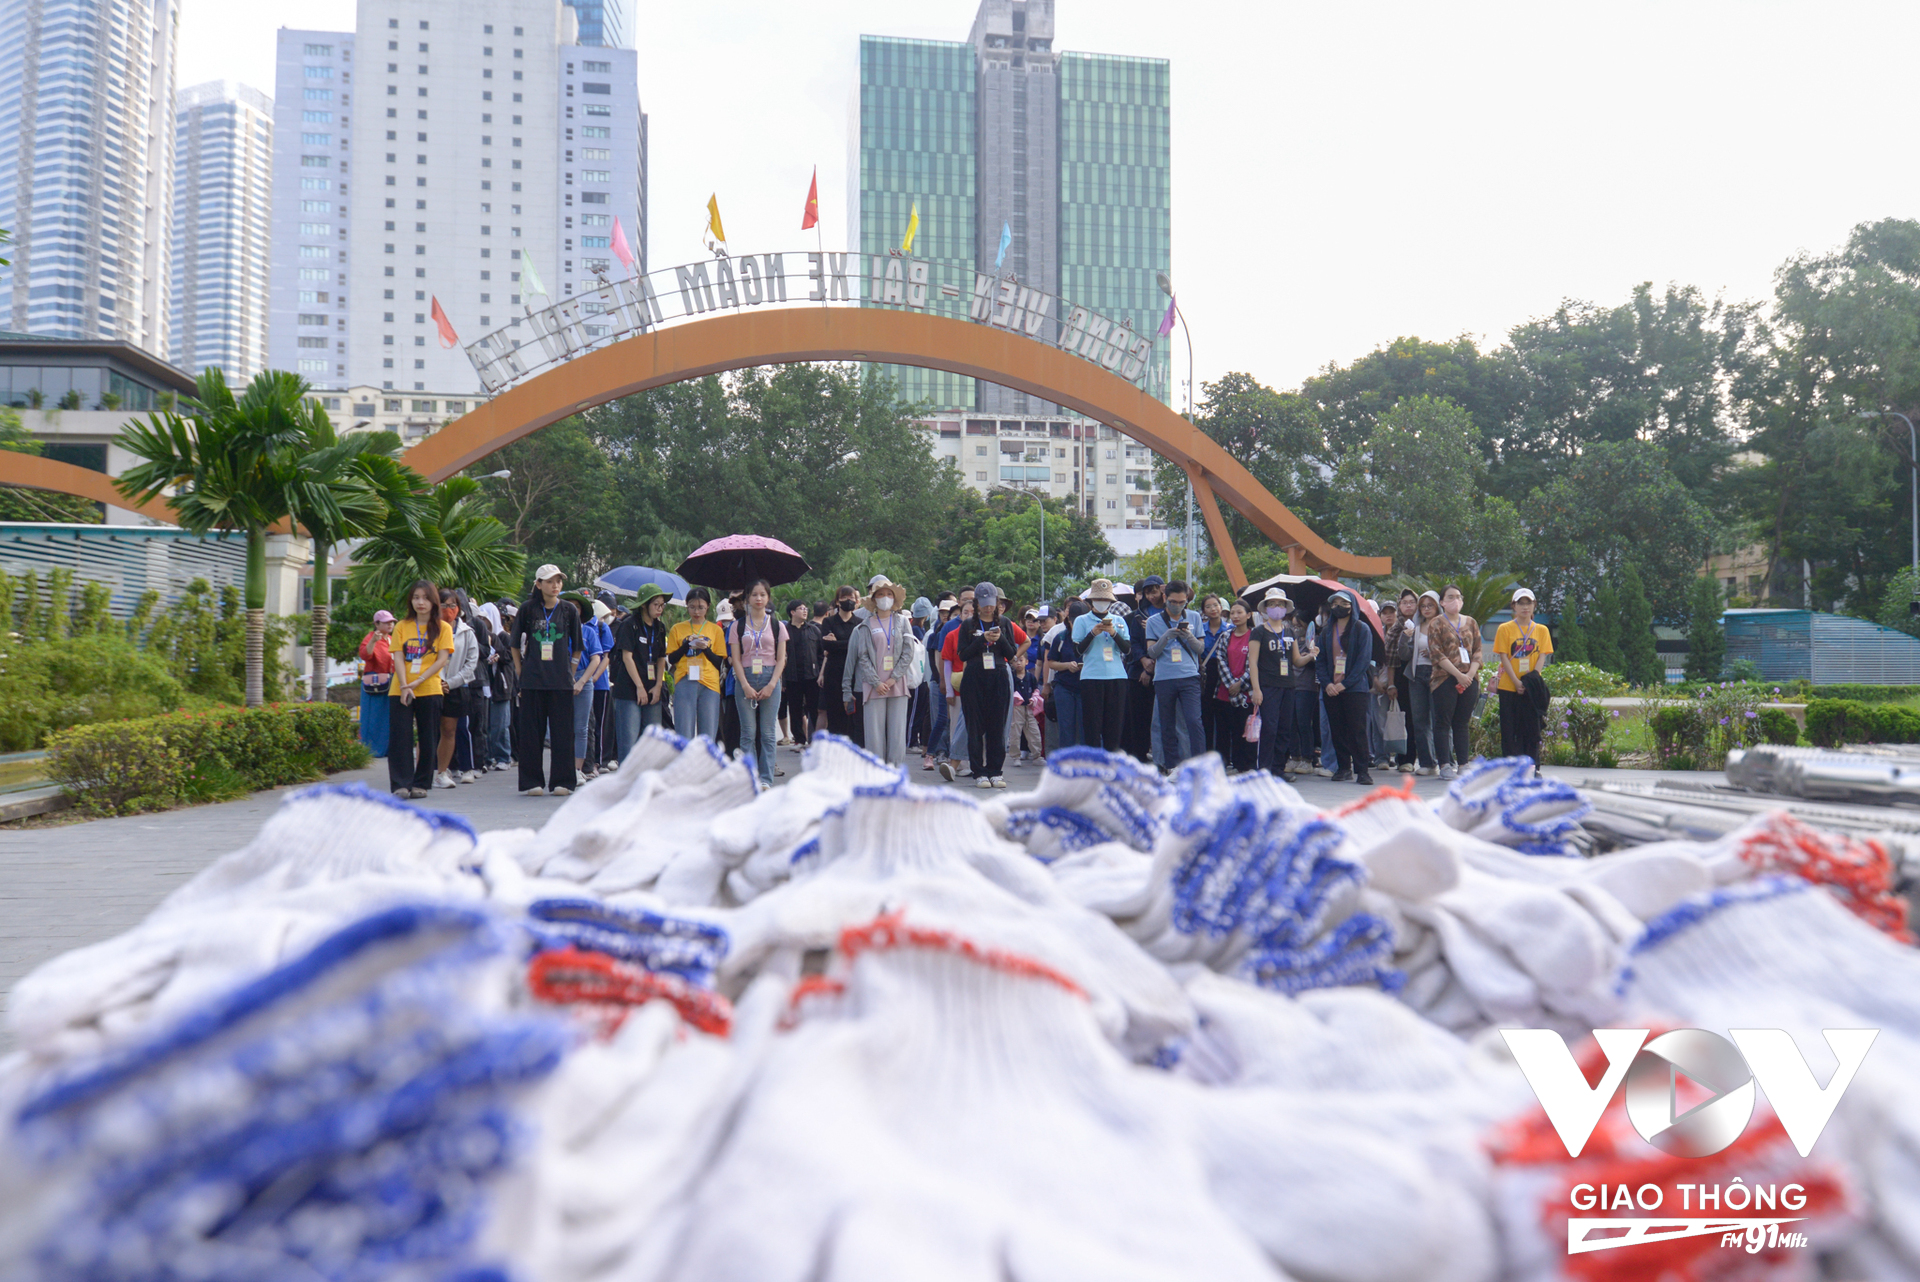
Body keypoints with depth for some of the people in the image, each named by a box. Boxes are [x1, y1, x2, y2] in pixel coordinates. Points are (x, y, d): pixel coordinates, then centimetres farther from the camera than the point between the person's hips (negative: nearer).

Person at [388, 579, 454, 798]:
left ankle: (421, 784, 11)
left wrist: (418, 681, -14)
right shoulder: (402, 626, 10)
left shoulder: (442, 628, 5)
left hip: (430, 690, -1)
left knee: (428, 739, 1)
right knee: (399, 738, -5)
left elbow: (442, 660, -3)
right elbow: (398, 658, 2)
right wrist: (404, 686, -12)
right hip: (400, 690, 1)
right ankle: (401, 784, -3)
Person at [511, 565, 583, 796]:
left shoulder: (569, 610, 5)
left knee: (562, 732, 1)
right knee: (532, 732, 2)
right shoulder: (528, 609, 4)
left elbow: (576, 646, 12)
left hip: (561, 681, 0)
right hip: (532, 681, 0)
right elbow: (515, 645, 12)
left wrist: (569, 671, 7)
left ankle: (562, 782, 8)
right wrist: (521, 671, 7)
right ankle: (532, 782, 9)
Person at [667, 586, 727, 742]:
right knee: (685, 736, -5)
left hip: (709, 684, 1)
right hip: (684, 684, 0)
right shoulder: (677, 629, 12)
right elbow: (671, 659, 8)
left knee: (708, 738, -2)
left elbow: (720, 662, 9)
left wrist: (706, 649, -9)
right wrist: (687, 645, -7)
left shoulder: (715, 630, 12)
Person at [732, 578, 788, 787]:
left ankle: (766, 779, 4)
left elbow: (781, 659, 5)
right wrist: (745, 686, -9)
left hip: (770, 679, 0)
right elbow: (736, 658, 3)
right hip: (745, 678, 0)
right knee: (748, 732, -1)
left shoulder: (777, 625, 8)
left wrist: (771, 685, -7)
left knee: (768, 732, -1)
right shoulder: (738, 626, 7)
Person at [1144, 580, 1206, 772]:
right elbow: (1151, 652, 1)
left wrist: (1189, 637, -11)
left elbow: (1200, 648, 10)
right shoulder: (1154, 621, 7)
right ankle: (1171, 766, 11)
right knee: (1167, 726, 3)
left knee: (1194, 721, -12)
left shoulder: (1194, 617, 10)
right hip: (1163, 679, 0)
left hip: (1189, 677, 0)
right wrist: (1166, 637, -15)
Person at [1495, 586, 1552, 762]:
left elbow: (1542, 657, 2)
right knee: (1510, 730, 0)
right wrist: (1517, 682, -15)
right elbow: (1504, 657, -4)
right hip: (1508, 687, -2)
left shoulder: (1541, 630, 9)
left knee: (1532, 729, 2)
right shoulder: (1505, 629, 2)